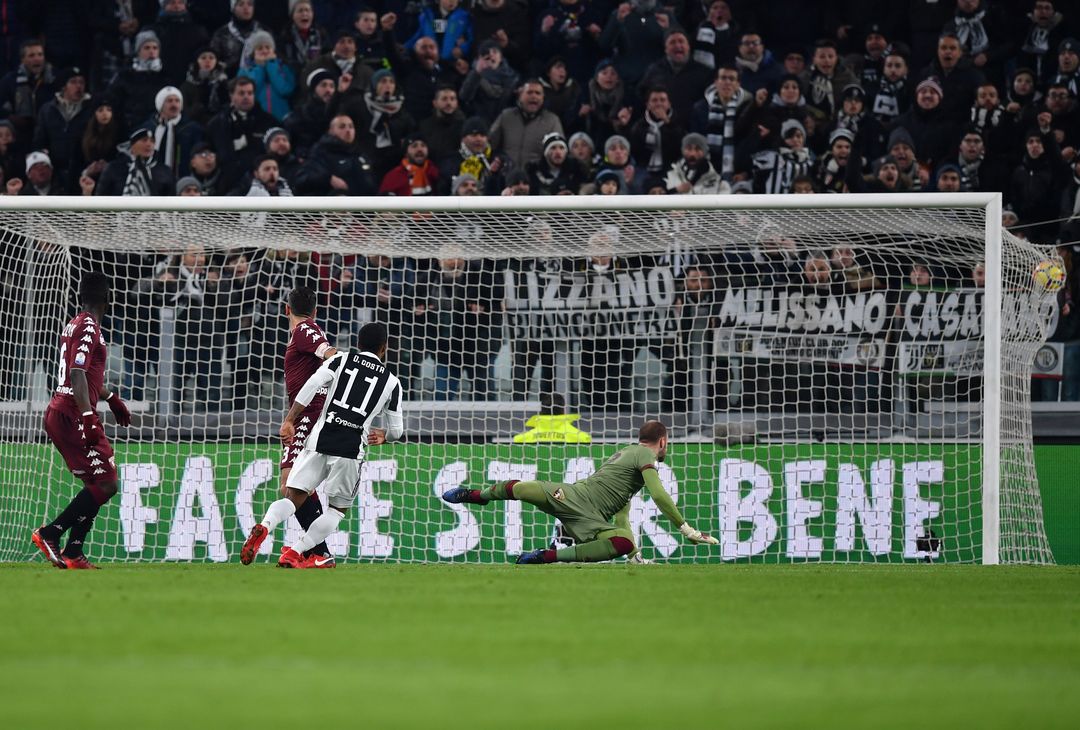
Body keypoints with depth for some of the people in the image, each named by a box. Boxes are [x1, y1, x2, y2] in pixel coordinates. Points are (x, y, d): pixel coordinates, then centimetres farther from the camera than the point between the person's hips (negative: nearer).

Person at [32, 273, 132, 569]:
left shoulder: (75, 325, 18)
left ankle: (73, 553, 9)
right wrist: (88, 418, -31)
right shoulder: (89, 328, -13)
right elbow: (77, 376, -24)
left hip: (58, 414, 10)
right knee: (105, 484, -12)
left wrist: (111, 399, 42)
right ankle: (50, 533, -12)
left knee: (96, 484, 11)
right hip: (72, 416, -10)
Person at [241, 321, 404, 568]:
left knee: (294, 497, 5)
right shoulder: (391, 382, 13)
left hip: (319, 439, 1)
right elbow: (396, 430, 19)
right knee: (338, 508, 14)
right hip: (351, 448, -1)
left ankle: (265, 525, -26)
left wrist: (289, 421, -4)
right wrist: (382, 435, 41)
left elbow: (310, 387, -3)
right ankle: (294, 553, -3)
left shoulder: (341, 359, 13)